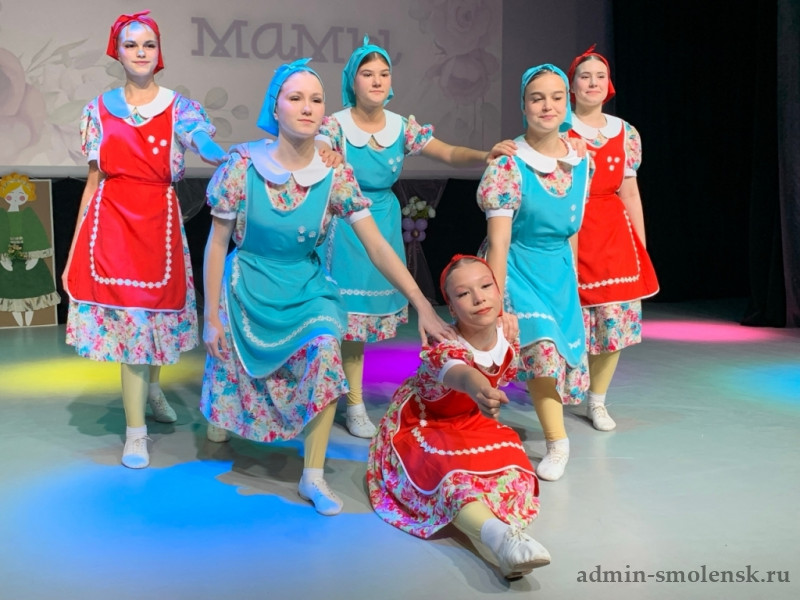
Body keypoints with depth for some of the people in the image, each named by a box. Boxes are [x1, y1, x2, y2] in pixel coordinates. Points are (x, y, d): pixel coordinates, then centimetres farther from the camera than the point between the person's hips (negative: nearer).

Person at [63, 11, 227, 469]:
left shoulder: (181, 109, 3)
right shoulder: (99, 109, 8)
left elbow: (214, 152, -12)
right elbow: (94, 180, 9)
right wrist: (74, 249, 7)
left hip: (159, 221, 0)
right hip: (110, 222, 0)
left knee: (155, 312, 9)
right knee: (129, 319, -1)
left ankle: (151, 385, 42)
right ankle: (136, 433, 7)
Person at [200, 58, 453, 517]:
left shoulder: (337, 176, -11)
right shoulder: (243, 166, -14)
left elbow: (378, 247, -12)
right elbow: (217, 244, -7)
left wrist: (424, 306, -20)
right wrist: (211, 316, -6)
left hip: (306, 288, 0)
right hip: (247, 289, 0)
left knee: (325, 354, -23)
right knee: (231, 368, 8)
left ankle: (314, 477, -10)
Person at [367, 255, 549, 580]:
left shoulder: (509, 341, -15)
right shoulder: (444, 347, -35)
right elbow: (459, 373, -63)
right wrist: (479, 390, -84)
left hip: (470, 424, 10)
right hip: (422, 426, -10)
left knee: (515, 468, -13)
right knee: (450, 474, -36)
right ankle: (501, 535, -58)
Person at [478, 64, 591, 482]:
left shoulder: (581, 161, 0)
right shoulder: (508, 165, -17)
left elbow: (573, 228, 12)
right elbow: (498, 243, -19)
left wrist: (570, 273, 14)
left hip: (560, 270, 6)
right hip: (519, 269, -5)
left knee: (563, 348, 7)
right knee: (542, 345, -19)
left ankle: (555, 437, 30)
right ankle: (557, 442, 1)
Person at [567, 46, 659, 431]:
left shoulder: (626, 133, 10)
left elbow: (629, 192, 12)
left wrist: (642, 246, 10)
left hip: (614, 233, 4)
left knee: (614, 318, 2)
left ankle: (597, 400, 18)